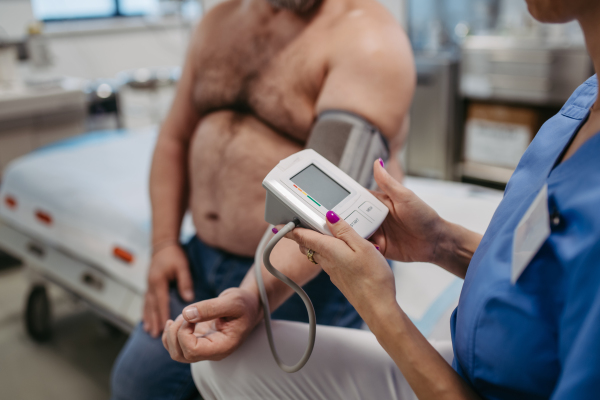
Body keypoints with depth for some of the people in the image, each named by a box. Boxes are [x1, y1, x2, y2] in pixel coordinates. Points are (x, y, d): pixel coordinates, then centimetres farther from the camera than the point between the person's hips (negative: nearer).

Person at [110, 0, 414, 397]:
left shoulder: (367, 37, -16)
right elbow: (175, 139, 13)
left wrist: (255, 298, -37)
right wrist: (164, 243, 5)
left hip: (308, 276, -6)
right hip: (203, 261, 7)